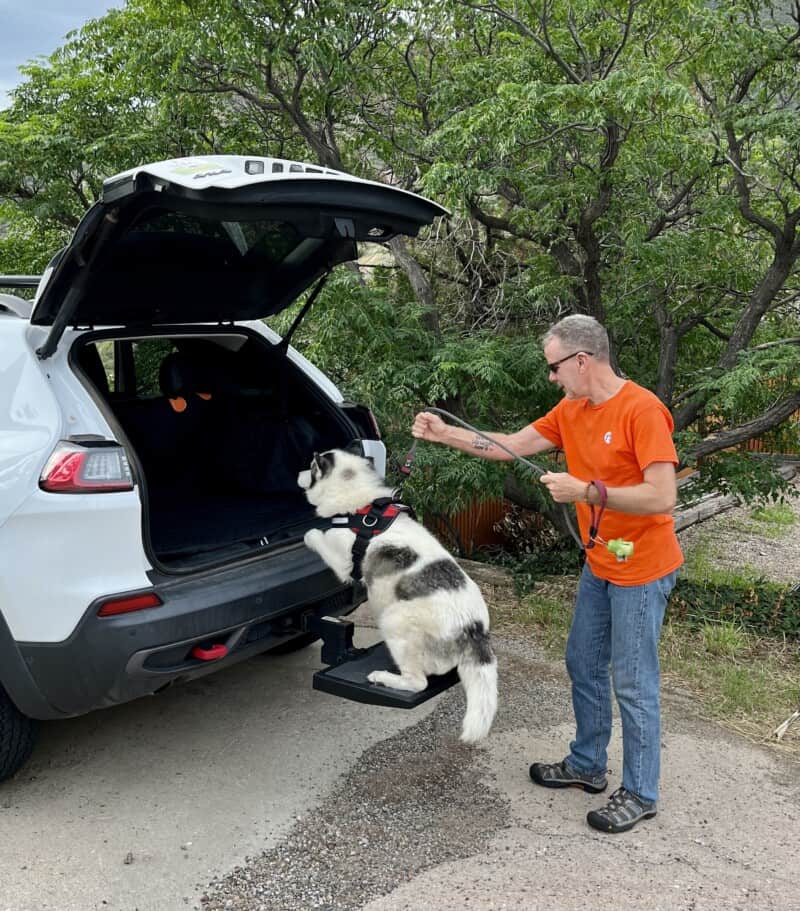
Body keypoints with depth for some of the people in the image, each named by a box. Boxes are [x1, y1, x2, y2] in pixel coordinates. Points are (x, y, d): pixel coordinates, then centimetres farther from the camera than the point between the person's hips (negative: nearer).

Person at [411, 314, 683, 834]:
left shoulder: (642, 410, -21)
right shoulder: (570, 411, 4)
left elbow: (662, 498, -26)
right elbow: (513, 446, 7)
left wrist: (586, 492, -28)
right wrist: (445, 434, 0)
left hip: (641, 571, -8)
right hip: (599, 566, 9)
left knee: (633, 684, 2)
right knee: (583, 665, 18)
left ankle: (641, 794, 20)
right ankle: (587, 765, 35)